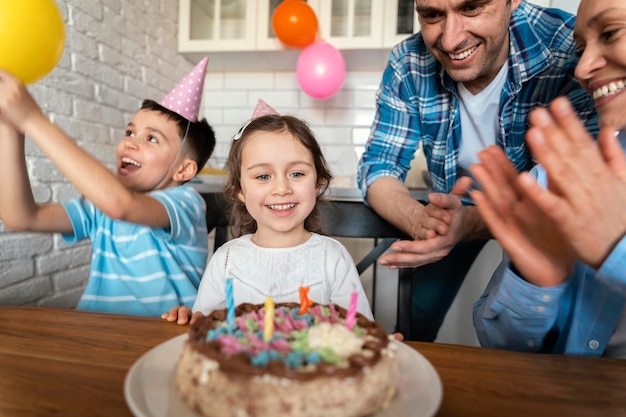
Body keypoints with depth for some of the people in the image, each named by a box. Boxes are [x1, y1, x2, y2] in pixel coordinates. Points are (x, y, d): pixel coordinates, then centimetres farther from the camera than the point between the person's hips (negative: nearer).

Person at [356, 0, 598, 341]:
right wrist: (420, 219, -41)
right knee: (418, 319, 9)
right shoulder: (408, 63, -21)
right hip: (452, 206, 2)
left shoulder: (572, 54, -29)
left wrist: (472, 222, -50)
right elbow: (378, 166, -19)